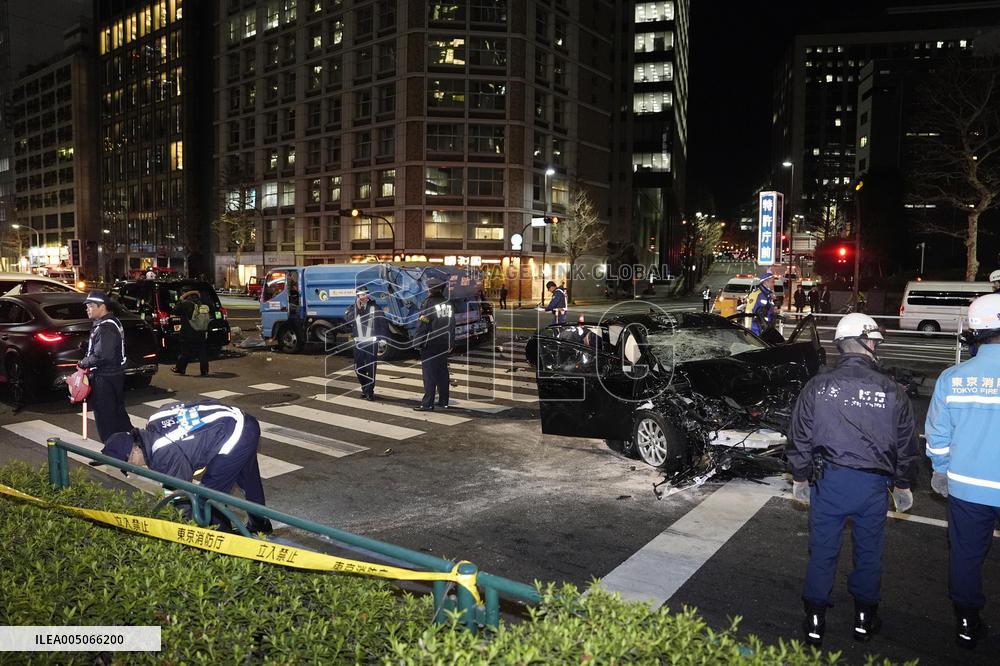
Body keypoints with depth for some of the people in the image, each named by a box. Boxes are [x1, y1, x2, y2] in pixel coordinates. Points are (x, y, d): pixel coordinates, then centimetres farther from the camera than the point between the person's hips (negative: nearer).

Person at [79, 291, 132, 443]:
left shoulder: (105, 328, -21)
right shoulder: (112, 322, 12)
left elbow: (101, 356, -27)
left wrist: (84, 363, -13)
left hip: (105, 379, -10)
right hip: (115, 374, 10)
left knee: (105, 415, -1)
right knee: (118, 412, 19)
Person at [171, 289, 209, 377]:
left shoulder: (186, 304, -13)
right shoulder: (204, 305, 3)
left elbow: (175, 311, -1)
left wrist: (180, 300, 7)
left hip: (188, 334, -4)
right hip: (202, 335, 4)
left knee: (184, 352, 9)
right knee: (202, 353, 6)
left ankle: (179, 369, 19)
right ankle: (204, 370, 5)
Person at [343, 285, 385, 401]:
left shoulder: (375, 307, 3)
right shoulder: (352, 308, 8)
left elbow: (382, 324, 2)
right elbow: (346, 319, -11)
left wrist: (382, 339, -6)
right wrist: (357, 307, -13)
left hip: (372, 342, -2)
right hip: (358, 343, 2)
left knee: (371, 368, -3)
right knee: (359, 368, 8)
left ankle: (369, 391, 4)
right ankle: (365, 388, 26)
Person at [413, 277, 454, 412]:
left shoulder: (428, 303, -10)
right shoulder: (447, 304, 10)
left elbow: (423, 325, -14)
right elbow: (452, 324, 14)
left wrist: (418, 342, -9)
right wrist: (450, 344, 18)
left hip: (430, 344, -6)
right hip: (444, 344, 6)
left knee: (429, 373, -5)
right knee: (442, 372, 12)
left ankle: (427, 403, -5)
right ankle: (443, 401, 17)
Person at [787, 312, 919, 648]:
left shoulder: (817, 387, -8)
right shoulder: (892, 391, -8)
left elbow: (799, 439, -2)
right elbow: (906, 445, 2)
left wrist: (800, 478, 12)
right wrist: (902, 485, 16)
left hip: (828, 481, 0)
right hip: (873, 484, 0)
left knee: (822, 551, 11)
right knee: (869, 551, 18)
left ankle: (815, 619, 21)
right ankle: (865, 617, 32)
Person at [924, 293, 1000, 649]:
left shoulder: (953, 377, -9)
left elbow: (937, 435, 0)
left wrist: (941, 470, 16)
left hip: (967, 486, 2)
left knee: (965, 554, 16)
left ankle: (967, 623, 29)